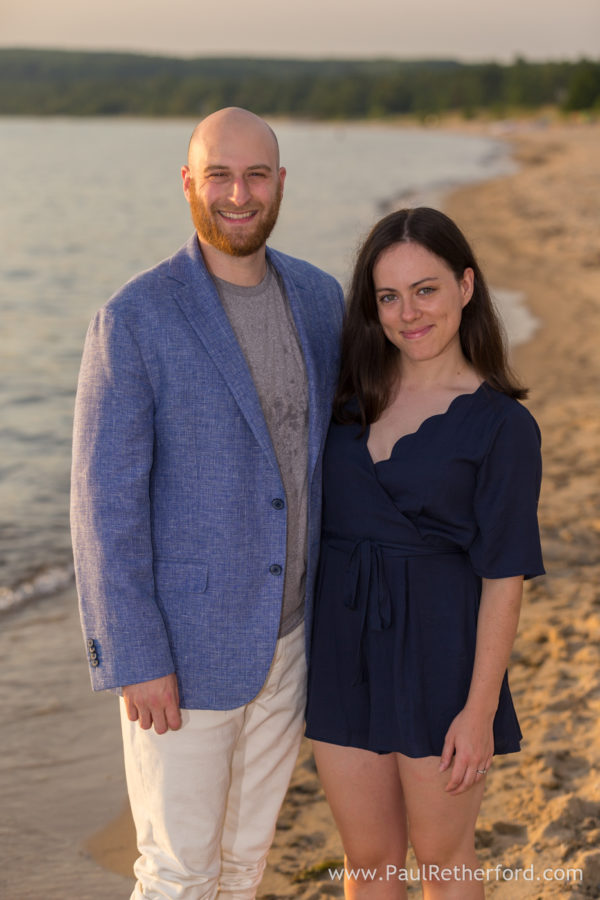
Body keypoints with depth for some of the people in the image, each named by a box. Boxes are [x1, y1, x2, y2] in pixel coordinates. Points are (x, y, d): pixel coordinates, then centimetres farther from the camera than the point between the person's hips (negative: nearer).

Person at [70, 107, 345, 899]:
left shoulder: (317, 298, 2)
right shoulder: (135, 321, -17)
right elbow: (105, 502, -16)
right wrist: (136, 661, -17)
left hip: (287, 631, 6)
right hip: (185, 645, -5)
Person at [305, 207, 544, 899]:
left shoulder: (502, 425, -9)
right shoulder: (351, 395, 4)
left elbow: (504, 577, -10)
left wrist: (480, 709, -12)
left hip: (439, 652, -4)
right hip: (343, 644, 4)